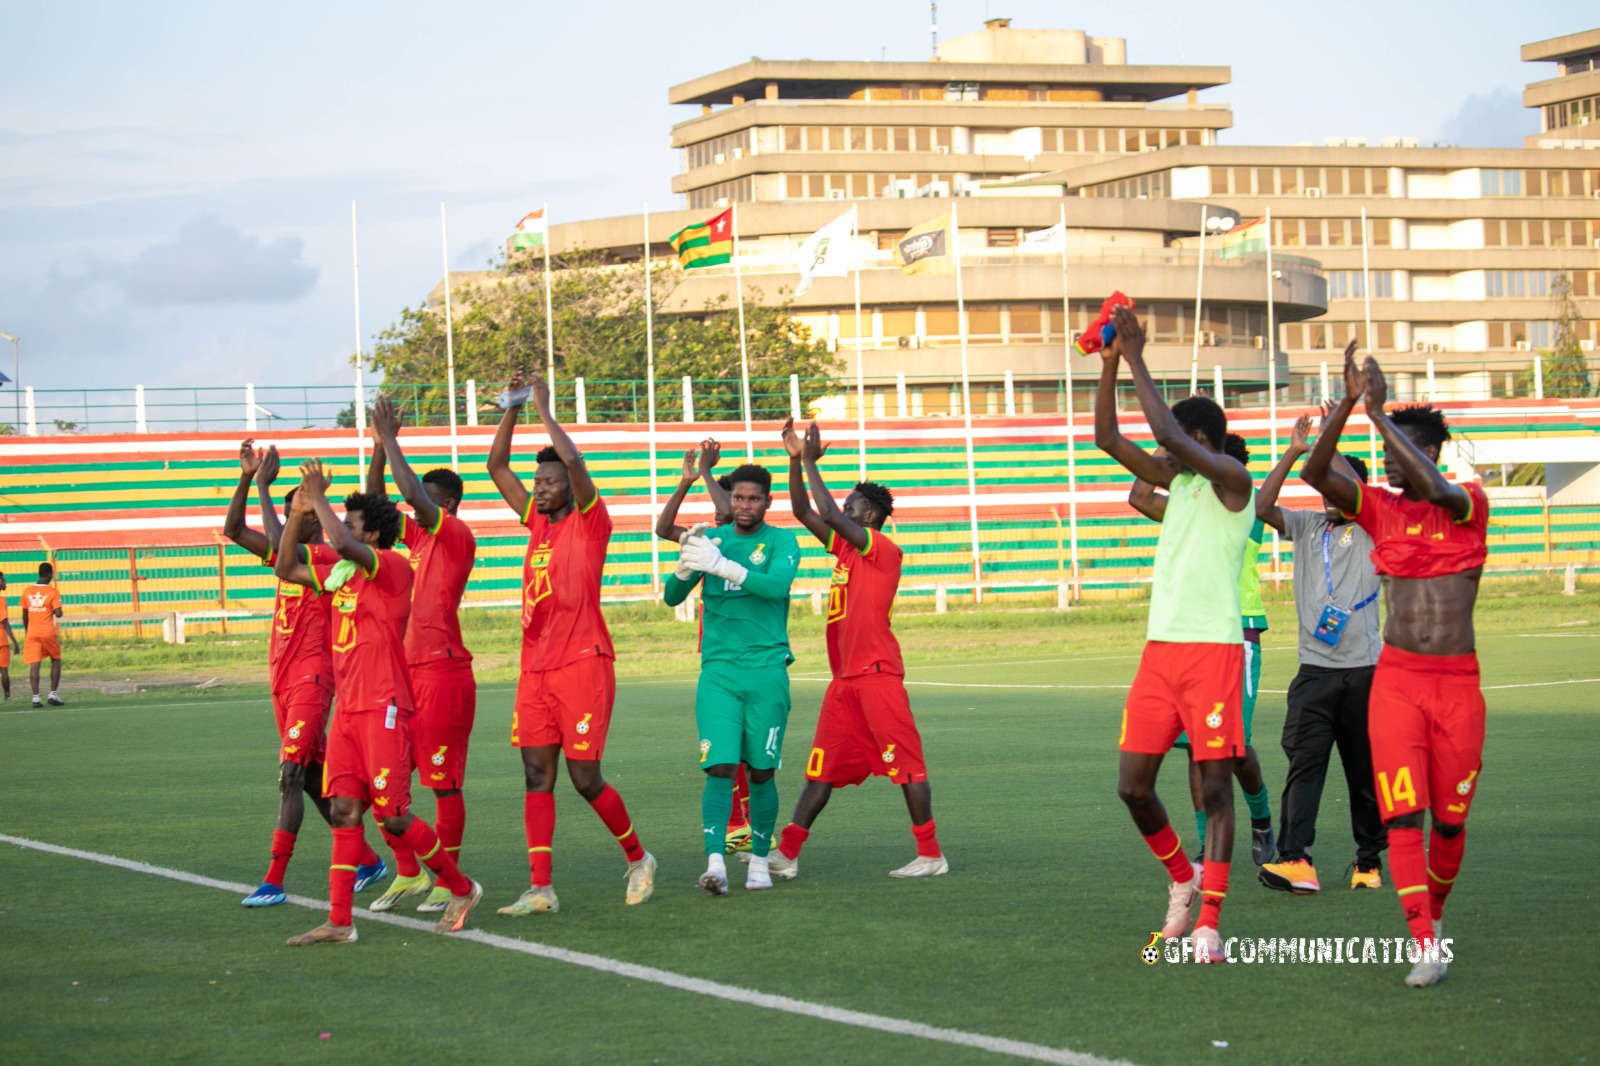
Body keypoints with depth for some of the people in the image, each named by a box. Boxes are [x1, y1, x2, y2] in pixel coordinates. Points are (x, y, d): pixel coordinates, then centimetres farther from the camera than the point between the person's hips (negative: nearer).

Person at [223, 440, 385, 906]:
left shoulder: (327, 557, -11)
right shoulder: (291, 554, 14)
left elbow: (279, 543, -27)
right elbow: (233, 530, 14)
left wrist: (263, 486, -20)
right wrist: (246, 478, 2)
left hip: (312, 678, -9)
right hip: (284, 679, 9)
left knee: (290, 776, -13)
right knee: (313, 776, 13)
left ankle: (274, 881, -15)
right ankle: (367, 860, 23)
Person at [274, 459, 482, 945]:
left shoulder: (392, 567, -10)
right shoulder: (339, 572, 14)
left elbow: (343, 544, -28)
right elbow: (285, 569, 22)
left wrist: (318, 498, -15)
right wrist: (297, 514, 12)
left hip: (384, 708, -8)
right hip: (348, 707, 8)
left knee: (394, 817, -7)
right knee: (343, 811, 2)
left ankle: (461, 888, 12)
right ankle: (339, 922, 1)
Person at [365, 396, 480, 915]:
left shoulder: (458, 537, -8)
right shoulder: (420, 537, 16)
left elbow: (413, 493, -22)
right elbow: (374, 501, 20)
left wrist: (390, 440, -13)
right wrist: (380, 443, 10)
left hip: (443, 672, -9)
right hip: (405, 670, 9)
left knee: (444, 782, -3)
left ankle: (448, 880, 5)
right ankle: (407, 873, 15)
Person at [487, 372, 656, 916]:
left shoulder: (589, 523, -4)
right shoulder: (538, 522, 14)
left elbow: (574, 464, -20)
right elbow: (497, 466, 17)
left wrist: (544, 409, -11)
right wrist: (512, 408, 8)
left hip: (583, 665, -7)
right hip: (535, 667, 7)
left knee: (585, 777, -4)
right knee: (537, 775, 0)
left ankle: (638, 858, 18)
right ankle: (540, 888, -2)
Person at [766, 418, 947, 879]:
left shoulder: (884, 549, -9)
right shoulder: (845, 547, 16)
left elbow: (829, 515, -20)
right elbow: (804, 512, 20)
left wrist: (811, 463, -13)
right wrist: (796, 460, 9)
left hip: (878, 674, -9)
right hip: (845, 678, 9)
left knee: (906, 764, -5)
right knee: (822, 768, 7)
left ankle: (931, 855, -3)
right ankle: (786, 854, 6)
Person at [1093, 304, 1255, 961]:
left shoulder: (1232, 481, -7)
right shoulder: (1176, 481, 16)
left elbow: (1170, 434, -21)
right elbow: (1108, 439, 15)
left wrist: (1137, 359, -14)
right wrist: (1111, 362, 5)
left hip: (1213, 648, -7)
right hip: (1160, 648, 7)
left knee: (1215, 786, -5)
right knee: (1133, 785, 4)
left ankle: (1208, 921, -3)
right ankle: (1182, 877, 26)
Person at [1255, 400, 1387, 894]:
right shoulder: (1305, 525, 12)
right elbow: (1262, 507, -4)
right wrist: (1294, 453, -12)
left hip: (1363, 668, -1)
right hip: (1315, 668, 2)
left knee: (1365, 769, 6)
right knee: (1304, 760, -13)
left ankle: (1369, 861, 19)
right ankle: (1296, 861, -25)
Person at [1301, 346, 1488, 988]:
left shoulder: (1469, 504, 0)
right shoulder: (1380, 509, 7)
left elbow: (1435, 489, -24)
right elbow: (1316, 473, -8)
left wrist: (1378, 409, -21)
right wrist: (1350, 401, -20)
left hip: (1458, 681, -1)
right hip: (1396, 677, 1)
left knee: (1450, 818, 7)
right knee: (1401, 814, -12)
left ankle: (1434, 910, 33)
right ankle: (1427, 945, -16)